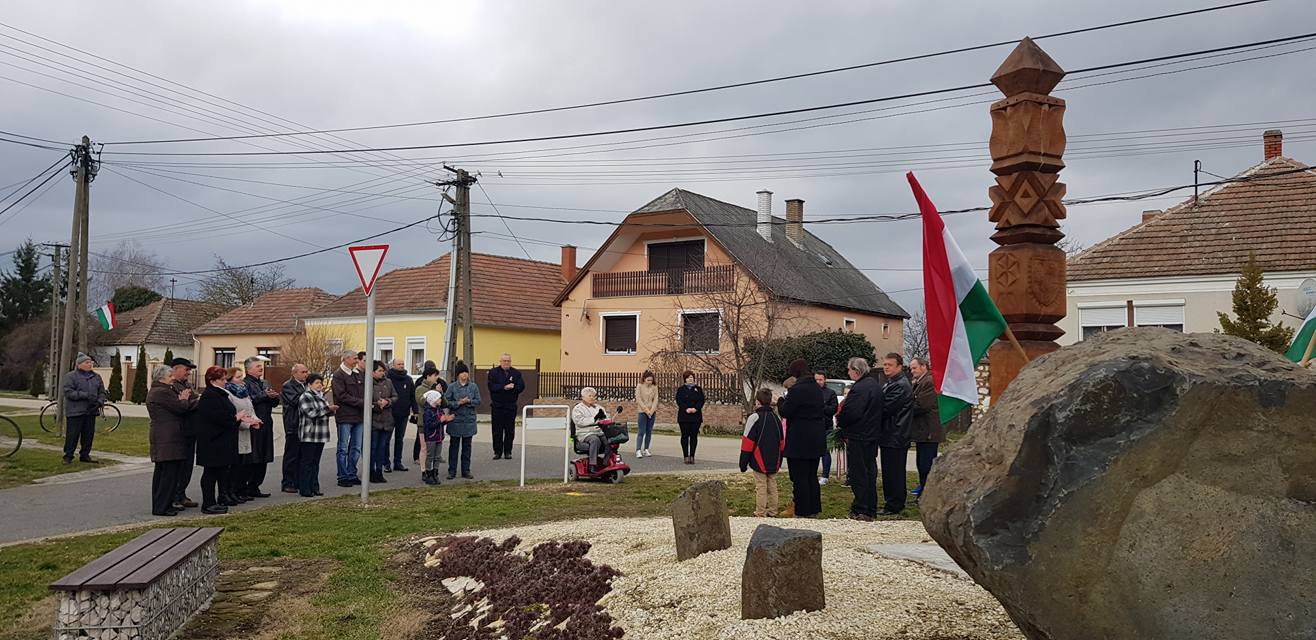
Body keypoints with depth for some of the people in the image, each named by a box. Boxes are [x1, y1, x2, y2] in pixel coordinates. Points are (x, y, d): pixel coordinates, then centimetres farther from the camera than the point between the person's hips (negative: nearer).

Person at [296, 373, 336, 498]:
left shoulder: (320, 396, 17)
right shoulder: (305, 397, -9)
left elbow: (326, 412, 23)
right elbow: (311, 413, -19)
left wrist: (331, 409, 1)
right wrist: (327, 409, -16)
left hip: (320, 435, 8)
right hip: (309, 435, -8)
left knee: (315, 462, 11)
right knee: (307, 463, -3)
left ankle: (314, 488, 15)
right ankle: (304, 490, 0)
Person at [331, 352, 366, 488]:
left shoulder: (359, 374, 13)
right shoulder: (338, 375, -8)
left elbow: (364, 392, 20)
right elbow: (342, 395, -16)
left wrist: (366, 402, 0)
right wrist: (361, 402, -18)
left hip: (359, 416, 7)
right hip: (345, 417, -7)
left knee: (356, 448, 11)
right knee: (343, 448, 1)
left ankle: (352, 475, 19)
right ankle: (342, 477, 6)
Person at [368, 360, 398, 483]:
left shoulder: (388, 382, 8)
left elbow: (395, 397, 9)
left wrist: (387, 401, -9)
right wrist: (376, 405, -16)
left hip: (387, 421, 5)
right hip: (373, 420, -5)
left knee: (383, 447, 10)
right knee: (372, 447, 3)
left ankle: (379, 472, 18)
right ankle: (371, 472, 12)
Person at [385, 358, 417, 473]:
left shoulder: (408, 379, 8)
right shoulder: (387, 378, -6)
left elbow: (413, 396, 10)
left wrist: (416, 411, 5)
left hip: (404, 415, 4)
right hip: (390, 414, -4)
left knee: (400, 439, 11)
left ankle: (397, 462, 18)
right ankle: (386, 463, 7)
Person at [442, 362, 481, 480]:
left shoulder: (473, 386, 4)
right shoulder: (452, 387, -2)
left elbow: (478, 401, 1)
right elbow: (446, 402, -5)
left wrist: (469, 401, -15)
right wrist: (458, 403, -17)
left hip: (469, 420, 2)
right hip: (455, 420, -2)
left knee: (467, 446, 8)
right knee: (454, 446, 5)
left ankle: (466, 471, 16)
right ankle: (452, 471, 12)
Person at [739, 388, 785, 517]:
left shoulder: (754, 418, -11)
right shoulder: (776, 418, 10)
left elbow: (748, 442, -12)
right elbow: (782, 442, 15)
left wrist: (743, 463, -7)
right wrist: (779, 461, 23)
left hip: (759, 462, -6)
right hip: (774, 463, 6)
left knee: (760, 487, -2)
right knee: (772, 486, 13)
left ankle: (760, 514, 0)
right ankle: (772, 513, 19)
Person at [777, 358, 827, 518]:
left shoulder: (796, 390, -17)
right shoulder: (817, 389, 10)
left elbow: (785, 412, -16)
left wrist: (781, 401, 5)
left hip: (799, 441, -9)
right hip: (817, 439, 9)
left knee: (799, 478, -2)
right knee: (812, 476, 16)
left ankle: (802, 512, 0)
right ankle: (814, 510, 23)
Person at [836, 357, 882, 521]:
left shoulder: (860, 388, -20)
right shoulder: (875, 385, 12)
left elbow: (851, 413, -26)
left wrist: (839, 422, -5)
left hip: (858, 437, -10)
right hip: (872, 435, 10)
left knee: (858, 473, -3)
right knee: (870, 472, 14)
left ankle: (860, 511, 0)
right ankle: (871, 509, 21)